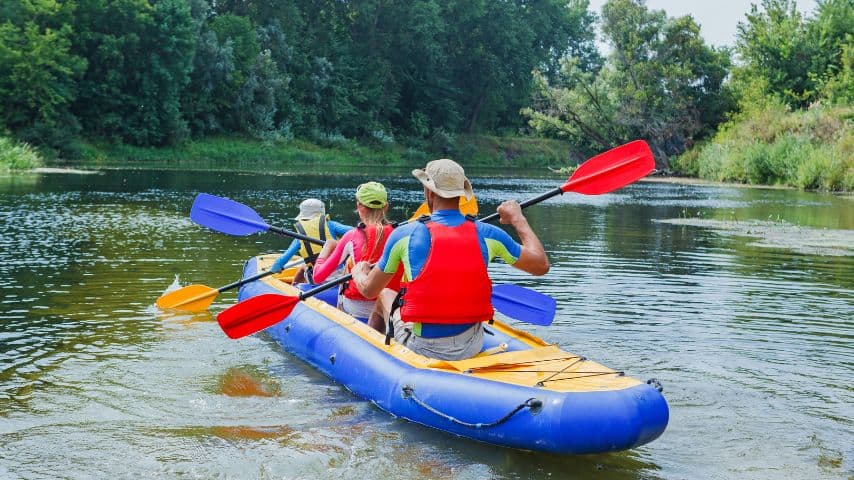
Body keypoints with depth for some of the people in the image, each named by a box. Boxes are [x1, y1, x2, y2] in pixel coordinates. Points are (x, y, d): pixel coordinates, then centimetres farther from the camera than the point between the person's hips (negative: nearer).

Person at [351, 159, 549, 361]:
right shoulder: (487, 235, -7)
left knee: (385, 295, 28)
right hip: (471, 349, 2)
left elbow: (369, 290, 1)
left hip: (422, 349, -1)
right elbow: (541, 265, 2)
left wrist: (359, 272, 26)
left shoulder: (404, 235, -10)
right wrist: (518, 219, 16)